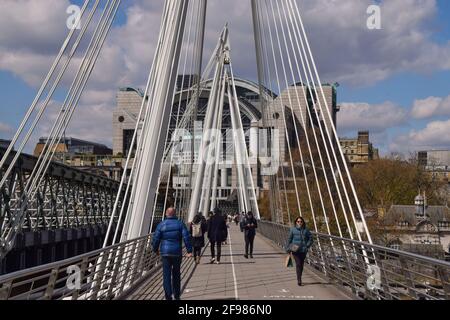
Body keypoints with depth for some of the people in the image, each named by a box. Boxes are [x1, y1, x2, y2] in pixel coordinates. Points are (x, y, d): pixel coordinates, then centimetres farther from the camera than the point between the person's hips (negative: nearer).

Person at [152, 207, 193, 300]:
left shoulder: (161, 225, 0)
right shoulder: (180, 224, 0)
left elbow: (156, 239, -1)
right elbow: (186, 237, -9)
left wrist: (155, 249, 16)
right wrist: (189, 251, -8)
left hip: (165, 253, -1)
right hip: (177, 253, 1)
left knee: (166, 275, 1)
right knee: (176, 274, 15)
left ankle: (168, 297, -5)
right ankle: (177, 296, 23)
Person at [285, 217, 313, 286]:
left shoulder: (305, 230, 3)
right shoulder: (293, 229, 0)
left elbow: (310, 238, 8)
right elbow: (289, 239, 5)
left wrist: (307, 246, -3)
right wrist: (288, 248, 4)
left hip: (303, 250, 2)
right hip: (295, 250, -2)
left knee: (301, 265, 10)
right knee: (298, 264, -12)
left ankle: (299, 278, 25)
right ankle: (299, 279, -13)